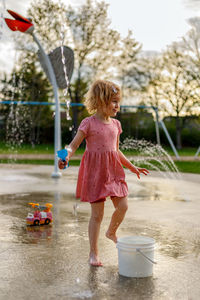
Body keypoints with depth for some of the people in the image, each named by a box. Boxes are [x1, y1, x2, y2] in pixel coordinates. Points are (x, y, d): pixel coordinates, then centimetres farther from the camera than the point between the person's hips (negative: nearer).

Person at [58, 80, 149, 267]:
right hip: (95, 171, -6)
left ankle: (111, 232, 36)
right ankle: (93, 253, 13)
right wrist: (66, 156, -33)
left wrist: (132, 167, 24)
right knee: (97, 214, -2)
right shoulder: (89, 123, -9)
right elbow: (73, 145, -11)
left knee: (123, 206, 4)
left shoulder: (115, 124, 10)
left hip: (113, 170, 6)